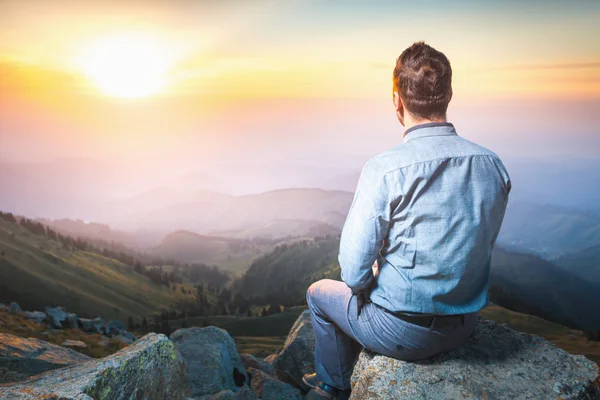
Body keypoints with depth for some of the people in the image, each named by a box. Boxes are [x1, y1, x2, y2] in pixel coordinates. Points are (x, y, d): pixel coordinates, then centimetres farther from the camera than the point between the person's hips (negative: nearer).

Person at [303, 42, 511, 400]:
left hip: (402, 333, -6)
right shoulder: (494, 166, -6)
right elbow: (485, 246, 7)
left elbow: (355, 271, -18)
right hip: (465, 327, 6)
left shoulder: (384, 170, -24)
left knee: (320, 293, 23)